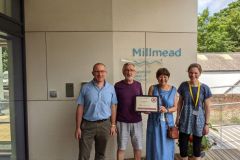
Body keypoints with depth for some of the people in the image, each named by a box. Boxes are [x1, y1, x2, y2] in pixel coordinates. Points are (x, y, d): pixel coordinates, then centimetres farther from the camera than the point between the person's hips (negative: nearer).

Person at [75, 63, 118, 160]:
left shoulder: (111, 88, 1)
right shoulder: (85, 88, -4)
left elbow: (113, 107, 5)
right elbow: (80, 108, -3)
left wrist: (113, 125, 4)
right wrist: (78, 127, -5)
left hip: (104, 125, 2)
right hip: (87, 125, -1)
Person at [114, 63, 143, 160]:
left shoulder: (138, 85, 5)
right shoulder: (118, 85, -5)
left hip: (137, 121, 3)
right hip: (122, 122, -3)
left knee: (138, 148, 10)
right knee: (121, 148, 8)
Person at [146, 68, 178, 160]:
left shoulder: (173, 90, 2)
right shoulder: (153, 88, -2)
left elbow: (175, 107, 1)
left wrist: (166, 110, -18)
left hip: (167, 122, 1)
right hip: (154, 122, -1)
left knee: (167, 147, 9)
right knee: (155, 147, 4)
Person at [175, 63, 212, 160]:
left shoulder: (204, 88, -6)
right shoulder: (183, 85, -2)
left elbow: (207, 107, -3)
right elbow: (180, 102, 5)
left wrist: (207, 123, -3)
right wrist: (178, 117, 3)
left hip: (198, 120, -1)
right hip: (185, 119, 1)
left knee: (197, 145, 13)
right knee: (183, 145, 5)